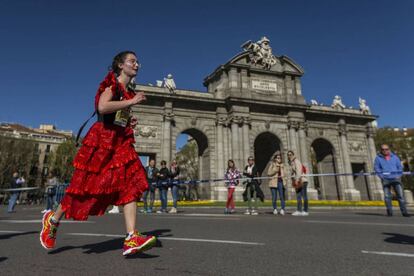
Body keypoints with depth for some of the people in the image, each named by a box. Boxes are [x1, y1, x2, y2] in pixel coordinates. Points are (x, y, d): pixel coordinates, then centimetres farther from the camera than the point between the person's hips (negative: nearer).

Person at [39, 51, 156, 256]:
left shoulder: (129, 92, 19)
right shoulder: (112, 82, -3)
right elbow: (102, 107, -22)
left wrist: (129, 122, 10)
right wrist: (132, 101, -16)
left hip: (121, 141, 7)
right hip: (102, 138, -7)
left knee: (130, 185, -11)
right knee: (86, 185, 2)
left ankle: (131, 239, -16)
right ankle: (53, 219, 30)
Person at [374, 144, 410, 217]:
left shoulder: (394, 157, 12)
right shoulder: (378, 158, 5)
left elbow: (400, 167, 14)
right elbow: (376, 168, 3)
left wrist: (399, 176, 1)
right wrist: (382, 177, -7)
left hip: (396, 179, 2)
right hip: (386, 180, -1)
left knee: (400, 195, -5)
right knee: (387, 196, -2)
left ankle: (404, 212, 1)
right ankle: (389, 212, 4)